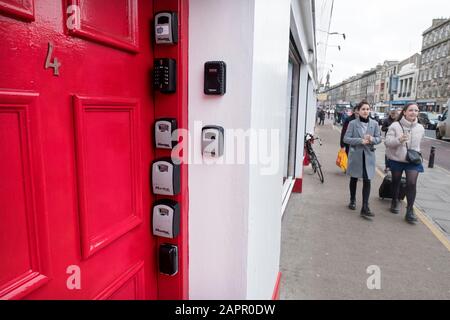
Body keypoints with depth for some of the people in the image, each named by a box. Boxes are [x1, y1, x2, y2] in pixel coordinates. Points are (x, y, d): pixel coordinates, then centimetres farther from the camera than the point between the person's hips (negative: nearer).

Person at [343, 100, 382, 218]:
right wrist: (360, 141, -20)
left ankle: (365, 207, -3)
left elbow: (379, 138, 5)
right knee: (354, 179, 15)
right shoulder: (353, 123, -4)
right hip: (355, 154, 0)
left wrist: (372, 139, -18)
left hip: (368, 155, 1)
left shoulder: (374, 123, 2)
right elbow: (346, 138, -8)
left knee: (367, 180, -6)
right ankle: (352, 201, 35)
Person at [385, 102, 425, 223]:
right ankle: (395, 201, 38)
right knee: (396, 182, 14)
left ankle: (410, 210, 0)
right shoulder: (395, 125, -10)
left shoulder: (420, 128, 2)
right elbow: (387, 142, -14)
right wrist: (399, 139, -30)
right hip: (396, 159, -2)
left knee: (412, 183, -10)